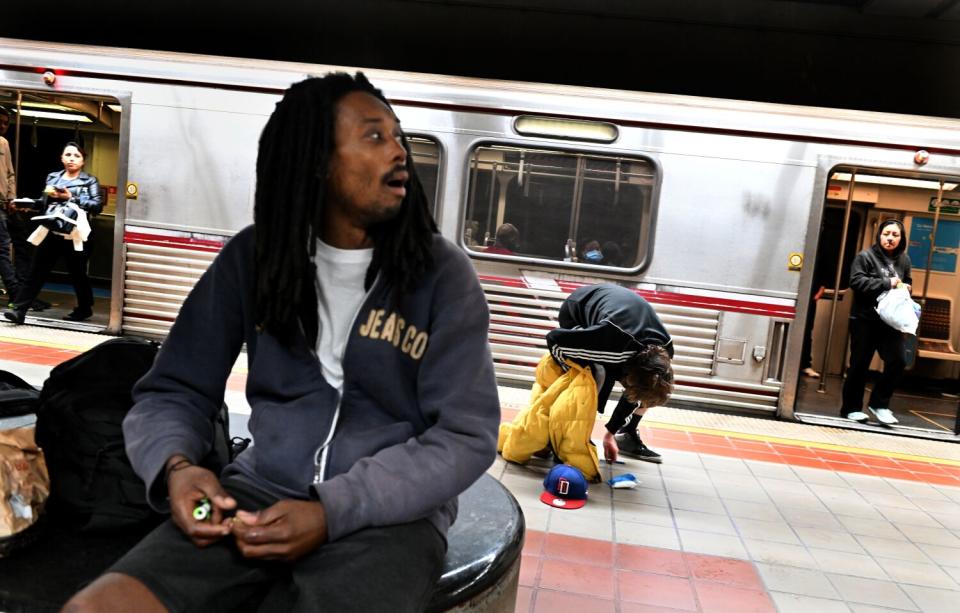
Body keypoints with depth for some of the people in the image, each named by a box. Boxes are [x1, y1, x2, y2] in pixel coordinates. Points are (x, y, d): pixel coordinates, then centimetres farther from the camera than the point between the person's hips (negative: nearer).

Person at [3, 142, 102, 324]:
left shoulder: (90, 181, 4)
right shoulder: (52, 177, 15)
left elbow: (97, 206, -10)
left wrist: (70, 198, -16)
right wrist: (47, 195, -3)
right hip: (51, 233, 3)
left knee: (77, 274, 9)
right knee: (37, 271, -2)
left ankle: (84, 309, 28)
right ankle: (18, 309, -5)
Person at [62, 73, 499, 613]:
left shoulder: (442, 273, -6)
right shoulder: (253, 257, 2)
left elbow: (466, 437, -10)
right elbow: (172, 392, 6)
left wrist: (332, 513, -19)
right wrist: (175, 466, -16)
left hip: (392, 512, -2)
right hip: (263, 489, 3)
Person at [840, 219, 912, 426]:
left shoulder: (904, 260, 11)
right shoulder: (865, 256, -6)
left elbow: (907, 283, 24)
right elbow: (856, 281, -16)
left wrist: (905, 289, 1)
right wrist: (887, 283, -17)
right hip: (865, 320, -4)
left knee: (898, 361, -5)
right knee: (859, 364, 3)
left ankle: (879, 403, 13)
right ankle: (851, 408, 15)